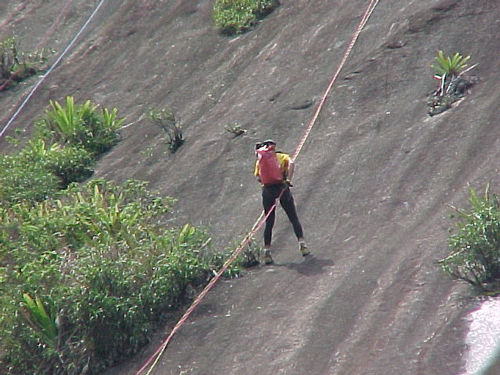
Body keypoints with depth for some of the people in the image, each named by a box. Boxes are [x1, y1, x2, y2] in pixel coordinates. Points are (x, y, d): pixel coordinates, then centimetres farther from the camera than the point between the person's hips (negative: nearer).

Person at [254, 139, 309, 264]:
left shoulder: (259, 160, 18)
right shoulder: (282, 156, 12)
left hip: (267, 190, 2)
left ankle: (267, 251, 2)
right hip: (281, 187, -2)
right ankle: (302, 243, -6)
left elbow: (258, 177, 7)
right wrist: (288, 179, -18)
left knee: (269, 222, 9)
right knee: (294, 218, 6)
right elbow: (291, 163, -10)